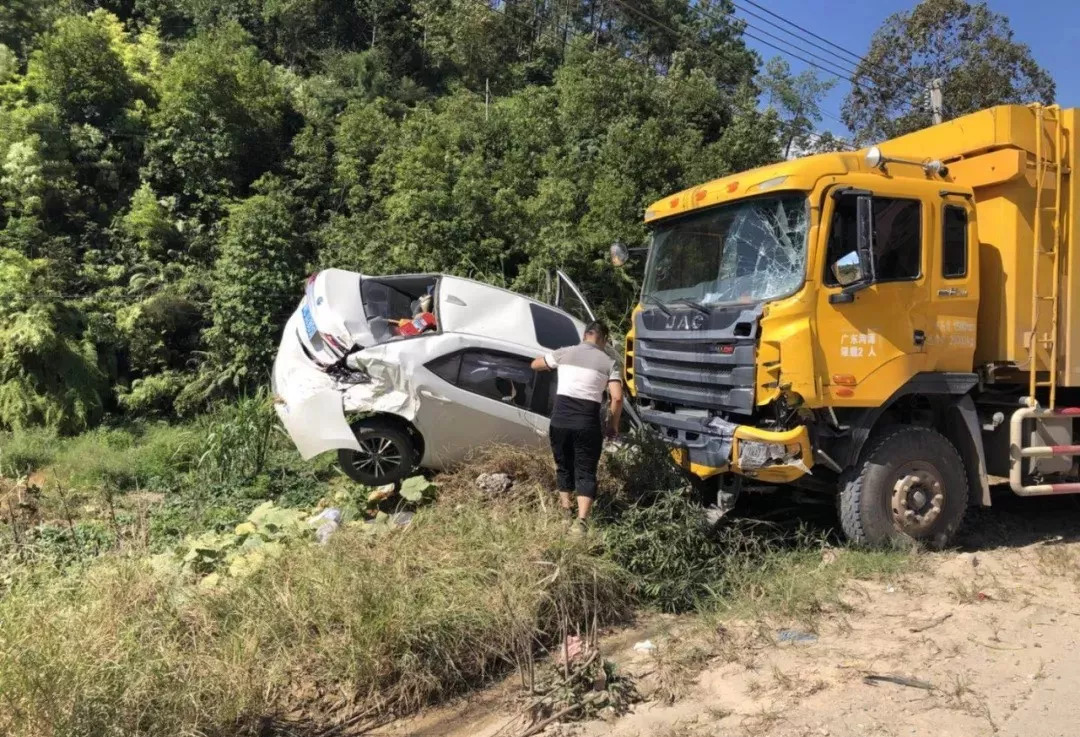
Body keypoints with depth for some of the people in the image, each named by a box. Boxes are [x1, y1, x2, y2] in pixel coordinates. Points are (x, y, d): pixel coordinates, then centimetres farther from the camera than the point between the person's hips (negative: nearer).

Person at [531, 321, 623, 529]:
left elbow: (535, 365, 23)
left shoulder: (565, 353, 8)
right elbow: (617, 397, -6)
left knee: (564, 466, 21)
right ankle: (581, 520, -9)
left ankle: (565, 510, 31)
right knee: (586, 472, 5)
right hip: (587, 422, -2)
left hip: (560, 419, 2)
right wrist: (614, 424, 8)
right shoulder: (609, 362, 4)